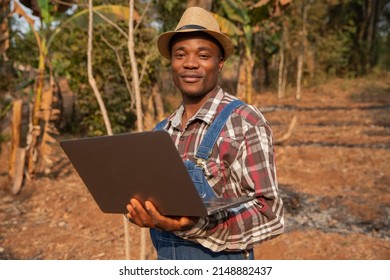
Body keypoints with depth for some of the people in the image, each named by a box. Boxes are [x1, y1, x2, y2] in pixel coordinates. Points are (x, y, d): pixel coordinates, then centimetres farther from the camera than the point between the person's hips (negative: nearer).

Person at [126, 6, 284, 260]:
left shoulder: (245, 123, -14)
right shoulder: (161, 132, 5)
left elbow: (270, 215, -17)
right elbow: (152, 194, 11)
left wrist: (196, 225, -29)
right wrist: (142, 212, -11)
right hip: (166, 265, 5)